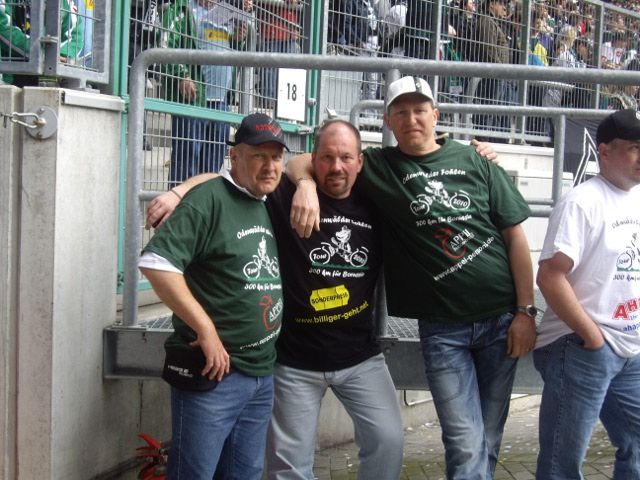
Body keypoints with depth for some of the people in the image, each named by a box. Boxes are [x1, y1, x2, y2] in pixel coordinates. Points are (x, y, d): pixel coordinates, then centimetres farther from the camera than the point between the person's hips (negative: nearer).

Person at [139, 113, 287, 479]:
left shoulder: (268, 207, 11)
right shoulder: (210, 199, -13)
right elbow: (155, 262, -22)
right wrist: (206, 330, -20)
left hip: (262, 375, 8)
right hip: (212, 372, -8)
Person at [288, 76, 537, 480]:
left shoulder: (474, 161, 3)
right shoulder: (378, 166, 1)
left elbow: (514, 236, 3)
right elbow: (301, 162, 3)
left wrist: (526, 311, -2)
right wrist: (306, 184, -22)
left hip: (501, 319, 2)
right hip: (442, 327, -1)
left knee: (488, 441, 12)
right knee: (466, 446, -3)